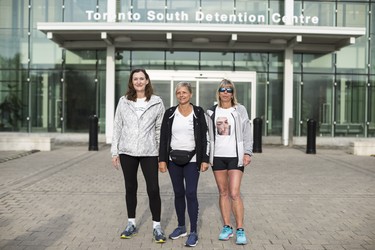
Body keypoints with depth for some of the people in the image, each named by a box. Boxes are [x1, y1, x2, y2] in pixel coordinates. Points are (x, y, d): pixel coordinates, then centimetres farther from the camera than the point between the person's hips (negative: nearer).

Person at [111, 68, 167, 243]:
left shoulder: (157, 102, 0)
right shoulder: (123, 101, 4)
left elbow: (161, 129, 2)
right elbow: (117, 127, 6)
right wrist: (115, 151, 3)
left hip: (149, 152, -2)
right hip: (127, 151, 2)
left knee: (153, 189, -2)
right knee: (130, 188, 12)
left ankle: (156, 226, 12)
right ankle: (131, 224, 26)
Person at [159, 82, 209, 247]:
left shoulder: (198, 113, -1)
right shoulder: (170, 113, 3)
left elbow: (203, 137, -1)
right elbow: (163, 137, 3)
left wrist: (205, 159, -6)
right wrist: (162, 159, -2)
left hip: (192, 160, -2)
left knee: (191, 194, -7)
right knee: (178, 193, 11)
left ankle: (193, 232, 2)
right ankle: (181, 227, 25)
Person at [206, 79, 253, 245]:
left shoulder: (240, 110, 2)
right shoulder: (212, 112, 8)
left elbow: (247, 133, 2)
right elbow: (209, 135, 10)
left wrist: (247, 153, -5)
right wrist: (207, 156, 5)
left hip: (235, 156, -3)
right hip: (217, 156, 3)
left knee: (234, 193, -9)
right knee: (223, 192, 8)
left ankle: (240, 229, 2)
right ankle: (227, 227, 19)